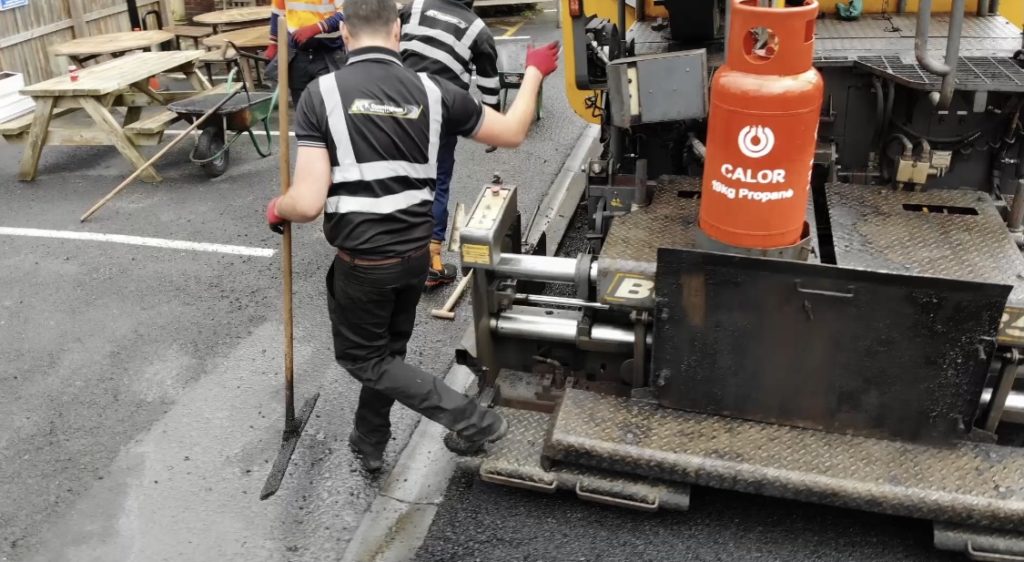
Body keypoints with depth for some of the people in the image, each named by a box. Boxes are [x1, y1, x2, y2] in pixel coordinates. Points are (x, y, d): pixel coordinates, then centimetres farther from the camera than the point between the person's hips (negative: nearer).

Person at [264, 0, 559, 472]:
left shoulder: (321, 94, -14)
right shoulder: (432, 92, -4)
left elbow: (308, 204, -19)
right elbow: (512, 133, 7)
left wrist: (277, 209, 4)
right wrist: (534, 73, 22)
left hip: (362, 259, -4)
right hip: (416, 253, 5)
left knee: (362, 357, 17)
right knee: (388, 347, 26)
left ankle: (473, 421, 11)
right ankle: (369, 443, 43)